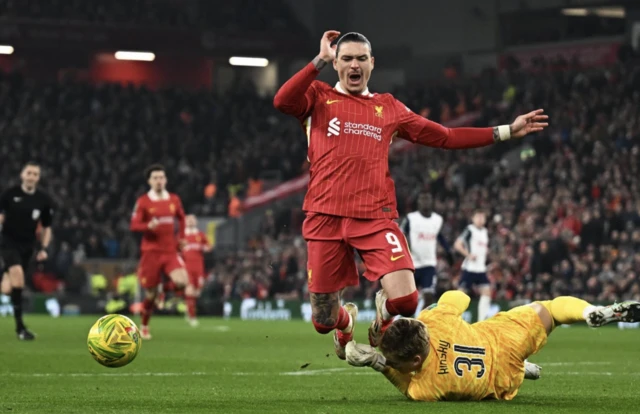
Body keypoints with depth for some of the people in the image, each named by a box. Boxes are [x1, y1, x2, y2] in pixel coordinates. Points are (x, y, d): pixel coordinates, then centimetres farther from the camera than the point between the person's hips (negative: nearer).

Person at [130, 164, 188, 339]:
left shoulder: (174, 200, 7)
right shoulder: (143, 202, -3)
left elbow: (181, 218, 24)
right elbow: (134, 225, -6)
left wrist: (181, 238, 13)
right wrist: (148, 226, -24)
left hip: (170, 251, 2)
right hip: (151, 251, -2)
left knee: (181, 282, -23)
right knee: (150, 293, 2)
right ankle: (144, 327, 22)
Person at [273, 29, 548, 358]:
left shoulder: (388, 107, 17)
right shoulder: (318, 97, 9)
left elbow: (444, 136, 20)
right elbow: (282, 102, -13)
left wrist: (505, 132, 16)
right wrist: (320, 60, -12)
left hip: (376, 217, 1)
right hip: (325, 217, -1)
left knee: (405, 300, -19)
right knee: (323, 321, 2)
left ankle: (383, 319, 20)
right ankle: (347, 323, 42)